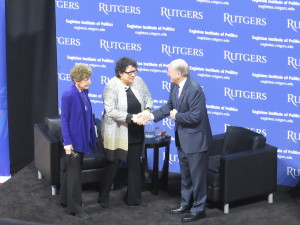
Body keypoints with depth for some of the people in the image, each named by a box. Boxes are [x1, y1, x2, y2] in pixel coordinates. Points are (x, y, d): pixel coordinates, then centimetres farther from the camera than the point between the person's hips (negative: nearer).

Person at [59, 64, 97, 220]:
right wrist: (67, 142, -18)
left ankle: (65, 199, 31)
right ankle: (75, 207, 6)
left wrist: (92, 137, 14)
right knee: (74, 173, -1)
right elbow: (64, 119, -16)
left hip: (82, 139, 8)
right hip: (73, 140, -8)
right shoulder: (68, 95, -17)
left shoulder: (84, 93, 5)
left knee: (71, 170, 18)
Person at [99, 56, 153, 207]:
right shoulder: (112, 86, -17)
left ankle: (133, 198, 23)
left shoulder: (138, 81, -1)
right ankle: (103, 198, 18)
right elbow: (110, 110, -23)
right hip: (117, 132, -5)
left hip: (135, 133, 5)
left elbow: (148, 98, 9)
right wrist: (131, 117, -29)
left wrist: (147, 110, -13)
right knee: (113, 164, 3)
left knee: (134, 164, 11)